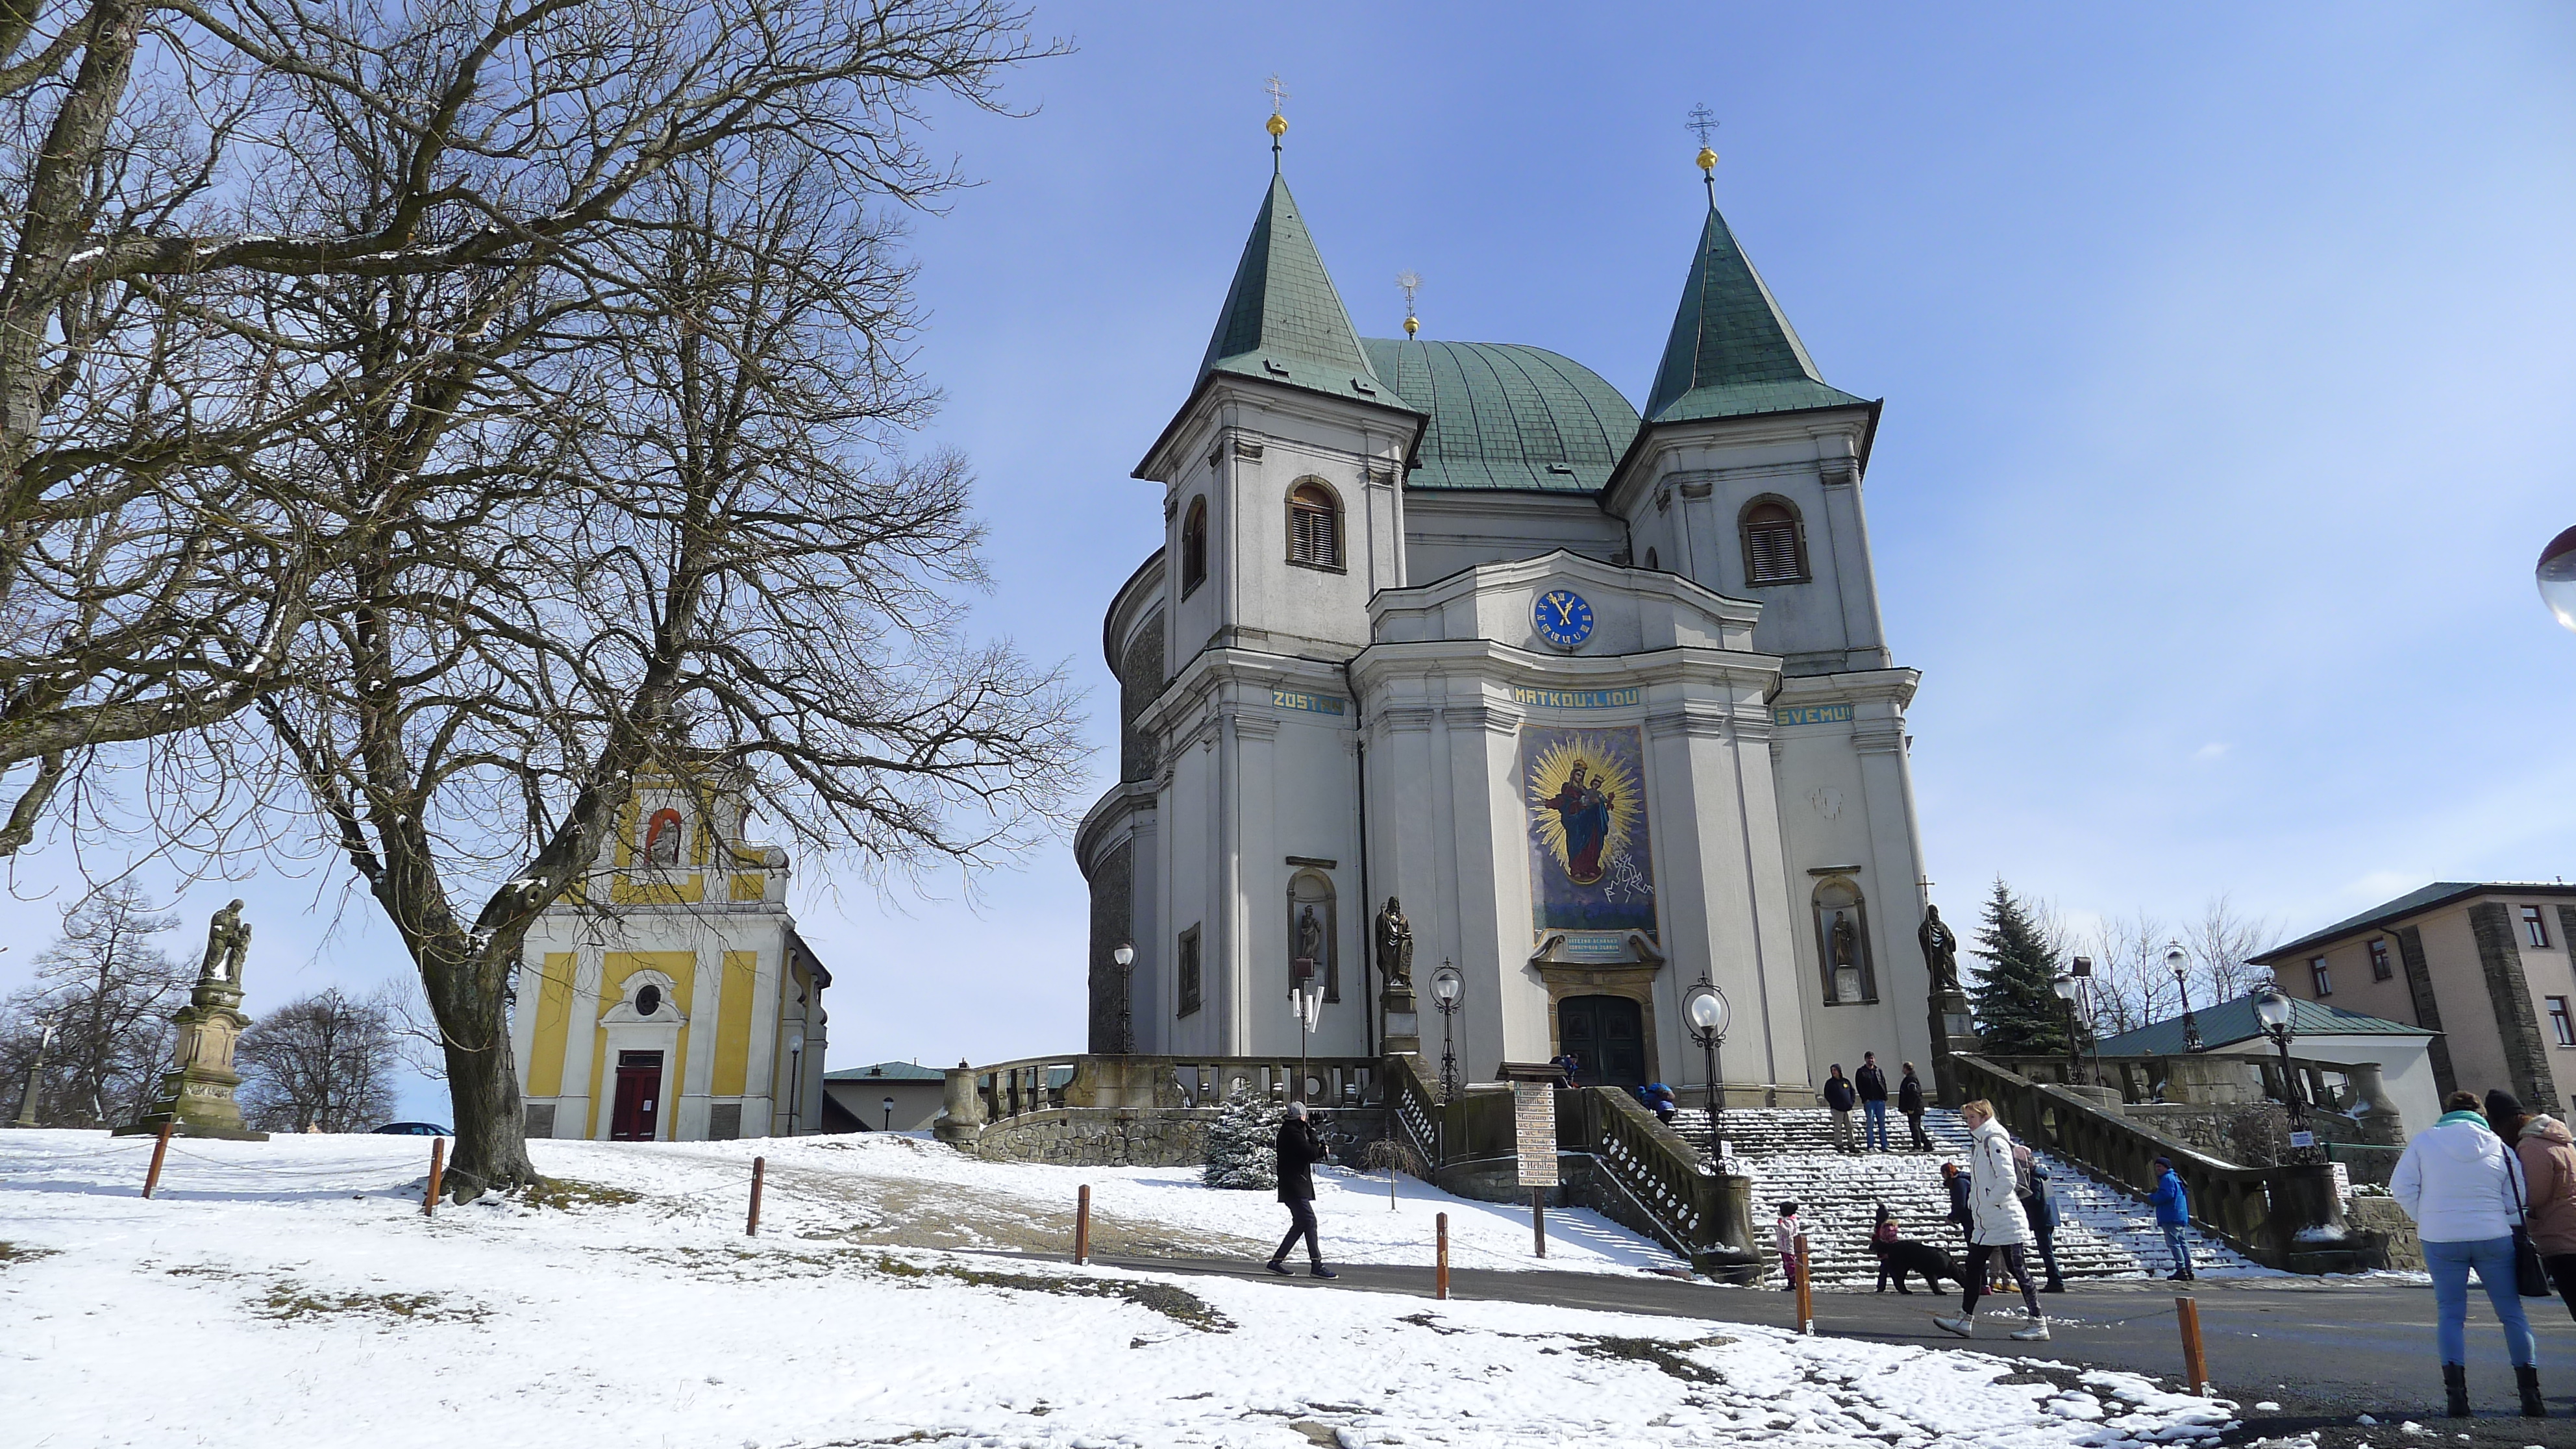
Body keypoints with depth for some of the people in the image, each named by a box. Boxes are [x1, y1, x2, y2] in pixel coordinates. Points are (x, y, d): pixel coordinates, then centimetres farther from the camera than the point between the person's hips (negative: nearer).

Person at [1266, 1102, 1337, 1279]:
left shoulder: (1288, 1131, 18)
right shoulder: (1292, 1133, -15)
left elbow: (1308, 1155, 21)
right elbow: (1311, 1154, -19)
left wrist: (1320, 1151, 4)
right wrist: (1314, 1136, -4)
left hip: (1295, 1187, 11)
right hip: (1295, 1188, -11)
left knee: (1300, 1224, 13)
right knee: (1309, 1222, -11)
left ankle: (1276, 1260, 16)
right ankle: (1316, 1264, -12)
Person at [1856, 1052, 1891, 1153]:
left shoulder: (1879, 1071, 15)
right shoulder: (1861, 1072, 4)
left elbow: (1884, 1084, 14)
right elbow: (1859, 1086, -2)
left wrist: (1885, 1097, 1)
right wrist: (1865, 1099, -11)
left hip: (1880, 1100, 4)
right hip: (1869, 1101, -4)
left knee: (1882, 1124, 5)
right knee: (1870, 1124, -5)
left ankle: (1884, 1146, 8)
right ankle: (1870, 1146, -4)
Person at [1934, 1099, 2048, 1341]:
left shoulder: (1995, 1141, -13)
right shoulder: (1978, 1142, 16)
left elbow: (2007, 1180, -21)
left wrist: (1989, 1203, -15)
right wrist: (1976, 1205, 12)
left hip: (2005, 1220, -10)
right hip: (1985, 1222, 10)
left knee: (2018, 1270, -4)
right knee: (1973, 1267, 9)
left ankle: (2038, 1324, 3)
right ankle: (1965, 1319, 13)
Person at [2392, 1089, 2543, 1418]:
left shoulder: (2424, 1141, -2)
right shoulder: (2500, 1148, 1)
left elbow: (2401, 1187, -4)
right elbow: (2517, 1202, 2)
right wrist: (2506, 1227, 17)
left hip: (2440, 1240, -1)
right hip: (2494, 1239, 1)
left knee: (2450, 1313, 6)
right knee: (2512, 1312, 11)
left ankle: (2456, 1393, -2)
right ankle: (2530, 1394, 10)